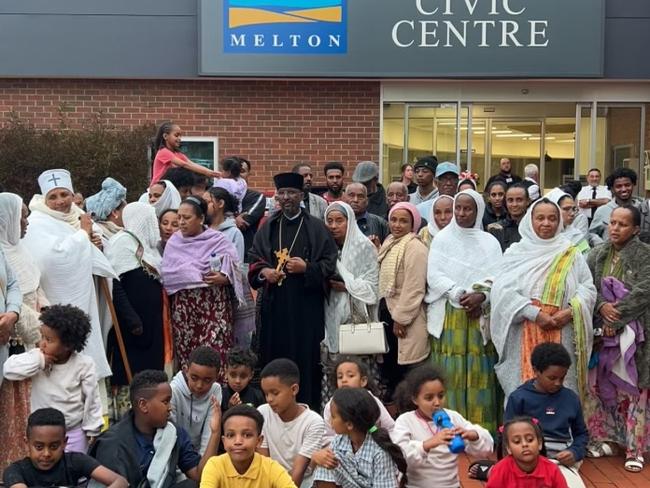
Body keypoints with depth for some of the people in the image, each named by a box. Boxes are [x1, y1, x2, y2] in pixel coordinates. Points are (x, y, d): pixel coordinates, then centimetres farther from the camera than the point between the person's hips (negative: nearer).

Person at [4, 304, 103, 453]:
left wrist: (92, 432, -4)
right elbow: (9, 369, -21)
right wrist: (38, 361, -30)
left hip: (74, 433, -2)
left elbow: (91, 399, -9)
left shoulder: (84, 364, -17)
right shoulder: (37, 357, -13)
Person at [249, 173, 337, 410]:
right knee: (274, 356, 4)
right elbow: (254, 260, 15)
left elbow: (330, 263, -1)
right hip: (274, 303, 3)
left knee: (305, 357, -2)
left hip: (306, 304, -3)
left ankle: (307, 407, 7)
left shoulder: (316, 227, 2)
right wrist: (263, 271, -5)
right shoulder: (268, 227, 12)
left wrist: (307, 268, -16)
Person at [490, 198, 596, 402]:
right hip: (524, 337, -1)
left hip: (561, 336, 1)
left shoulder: (571, 255, 10)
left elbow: (588, 288, 5)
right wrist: (535, 313, -15)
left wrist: (570, 311, -13)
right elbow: (503, 289, -6)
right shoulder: (516, 252, 5)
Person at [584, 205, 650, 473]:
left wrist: (616, 319, -17)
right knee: (601, 386, 6)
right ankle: (602, 438, 20)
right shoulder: (597, 255, 9)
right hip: (601, 330, 4)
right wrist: (602, 306, -16)